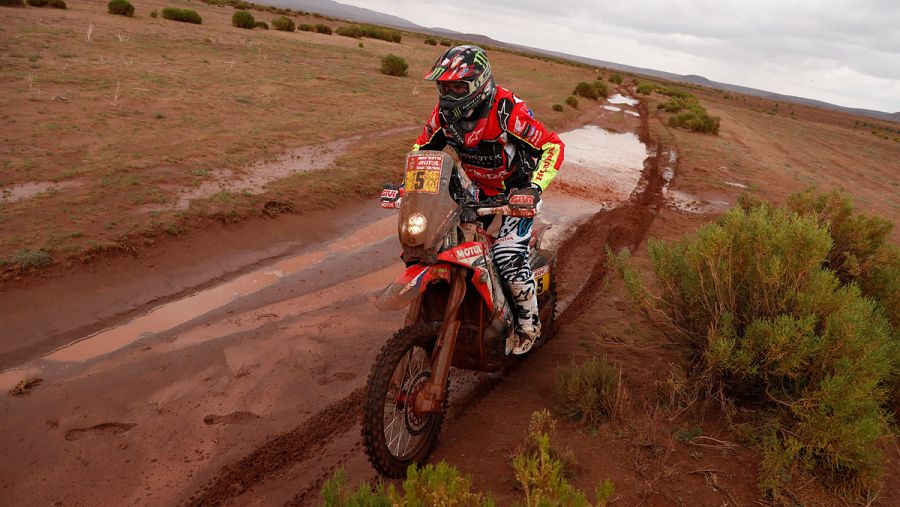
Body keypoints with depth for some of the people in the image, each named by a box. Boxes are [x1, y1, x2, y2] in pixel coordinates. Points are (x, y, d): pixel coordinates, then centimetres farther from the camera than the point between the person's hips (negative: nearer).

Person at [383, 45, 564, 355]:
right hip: (478, 187, 7)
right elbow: (423, 147, 6)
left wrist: (535, 188, -36)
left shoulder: (506, 111, -28)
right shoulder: (446, 111, -9)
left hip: (517, 188, -6)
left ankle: (528, 323, 2)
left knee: (507, 253, -21)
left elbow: (552, 145, -23)